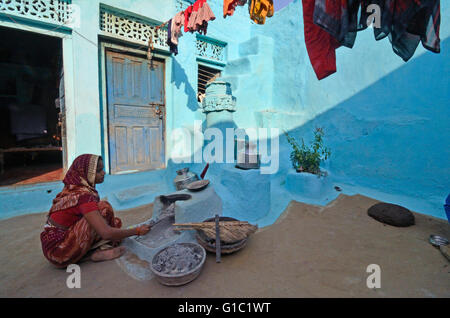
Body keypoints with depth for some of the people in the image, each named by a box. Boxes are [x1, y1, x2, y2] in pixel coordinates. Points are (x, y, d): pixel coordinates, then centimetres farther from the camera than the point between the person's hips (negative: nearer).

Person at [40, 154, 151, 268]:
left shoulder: (75, 188, 2)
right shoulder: (83, 195, -25)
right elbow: (107, 233, -31)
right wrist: (137, 231, -19)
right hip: (59, 251, -8)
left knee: (115, 221, 8)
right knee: (104, 208, -20)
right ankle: (99, 253, -7)